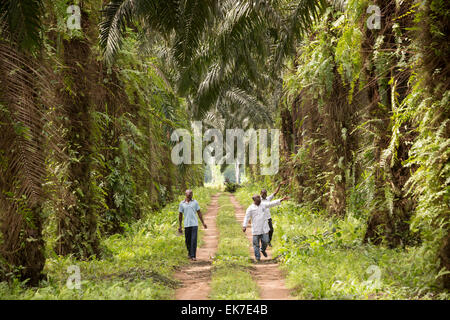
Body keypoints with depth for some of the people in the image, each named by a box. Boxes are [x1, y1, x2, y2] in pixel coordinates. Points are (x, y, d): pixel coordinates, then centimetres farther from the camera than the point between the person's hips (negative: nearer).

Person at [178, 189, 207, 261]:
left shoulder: (195, 202, 4)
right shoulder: (182, 203, 3)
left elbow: (199, 213, 7)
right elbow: (180, 215, 8)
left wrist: (203, 223, 4)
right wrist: (180, 226, 8)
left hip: (194, 224, -1)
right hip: (187, 225, 1)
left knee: (194, 240, -10)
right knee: (187, 241, 8)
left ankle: (193, 256, -9)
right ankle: (189, 253, 32)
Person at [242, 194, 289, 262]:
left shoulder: (263, 205, 7)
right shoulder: (250, 208, -4)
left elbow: (272, 203, 6)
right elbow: (247, 218, -5)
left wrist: (282, 200, 2)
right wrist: (244, 226, -15)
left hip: (264, 228, 3)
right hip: (256, 229, -3)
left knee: (265, 241, 1)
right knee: (256, 243, 1)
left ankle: (263, 250, 32)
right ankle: (257, 257, 12)